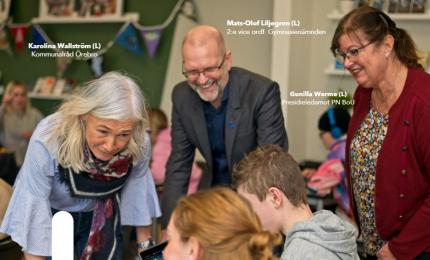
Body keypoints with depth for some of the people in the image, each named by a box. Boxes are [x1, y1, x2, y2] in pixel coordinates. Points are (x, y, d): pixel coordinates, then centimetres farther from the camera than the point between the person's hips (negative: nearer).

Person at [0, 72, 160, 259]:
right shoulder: (47, 141, -35)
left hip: (101, 219, 2)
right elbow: (33, 210, -29)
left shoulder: (140, 144, -25)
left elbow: (138, 194, -8)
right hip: (52, 216, -2)